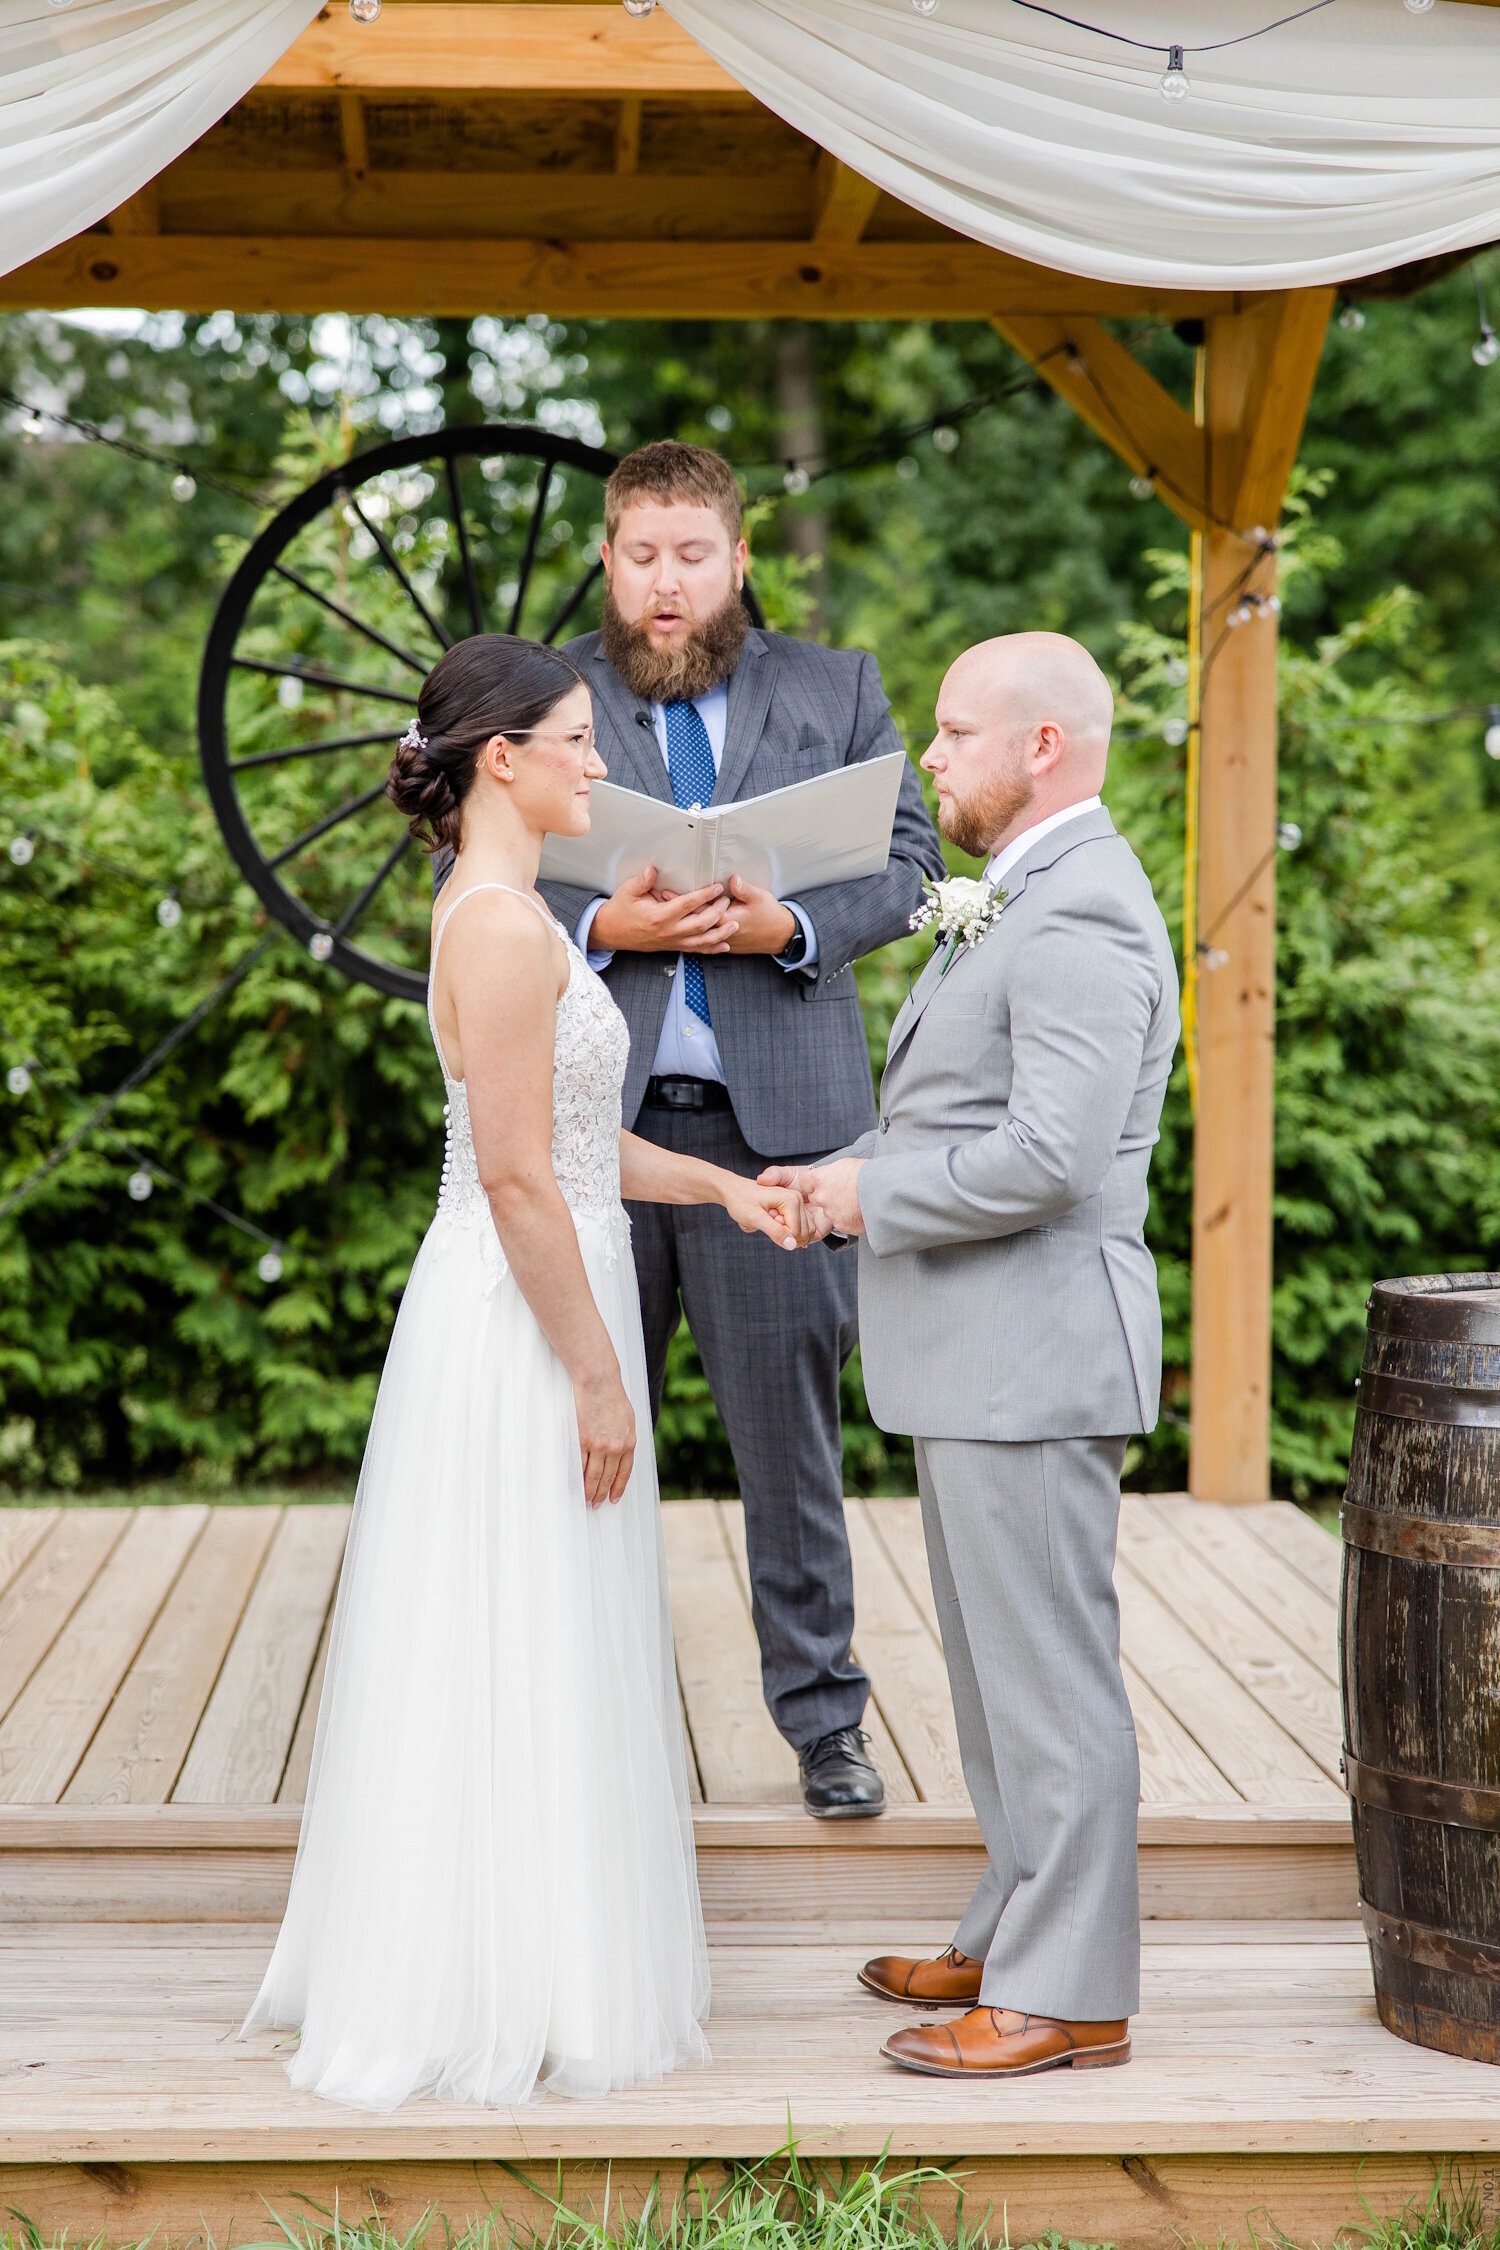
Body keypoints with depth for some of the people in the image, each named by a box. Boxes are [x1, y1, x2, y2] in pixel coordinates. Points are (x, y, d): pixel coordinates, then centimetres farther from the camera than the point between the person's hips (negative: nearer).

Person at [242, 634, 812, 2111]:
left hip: (531, 1310, 10)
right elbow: (516, 1174, -22)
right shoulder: (504, 927, -19)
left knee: (512, 1649, 16)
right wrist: (597, 1376, -19)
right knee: (519, 1656, -1)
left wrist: (723, 1187, 14)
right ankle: (509, 1996, 10)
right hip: (523, 1324, -10)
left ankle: (518, 1972, 27)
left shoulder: (501, 915, 13)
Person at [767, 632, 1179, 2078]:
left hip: (1031, 1358, -11)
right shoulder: (1010, 904, 17)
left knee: (1049, 1678, -3)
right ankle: (1018, 1941, 29)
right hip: (973, 1359, 11)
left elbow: (1050, 1156, -26)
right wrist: (847, 1172, 7)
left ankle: (1069, 1996, 5)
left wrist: (872, 1197, -14)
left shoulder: (1081, 919, -17)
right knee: (1003, 1672, 18)